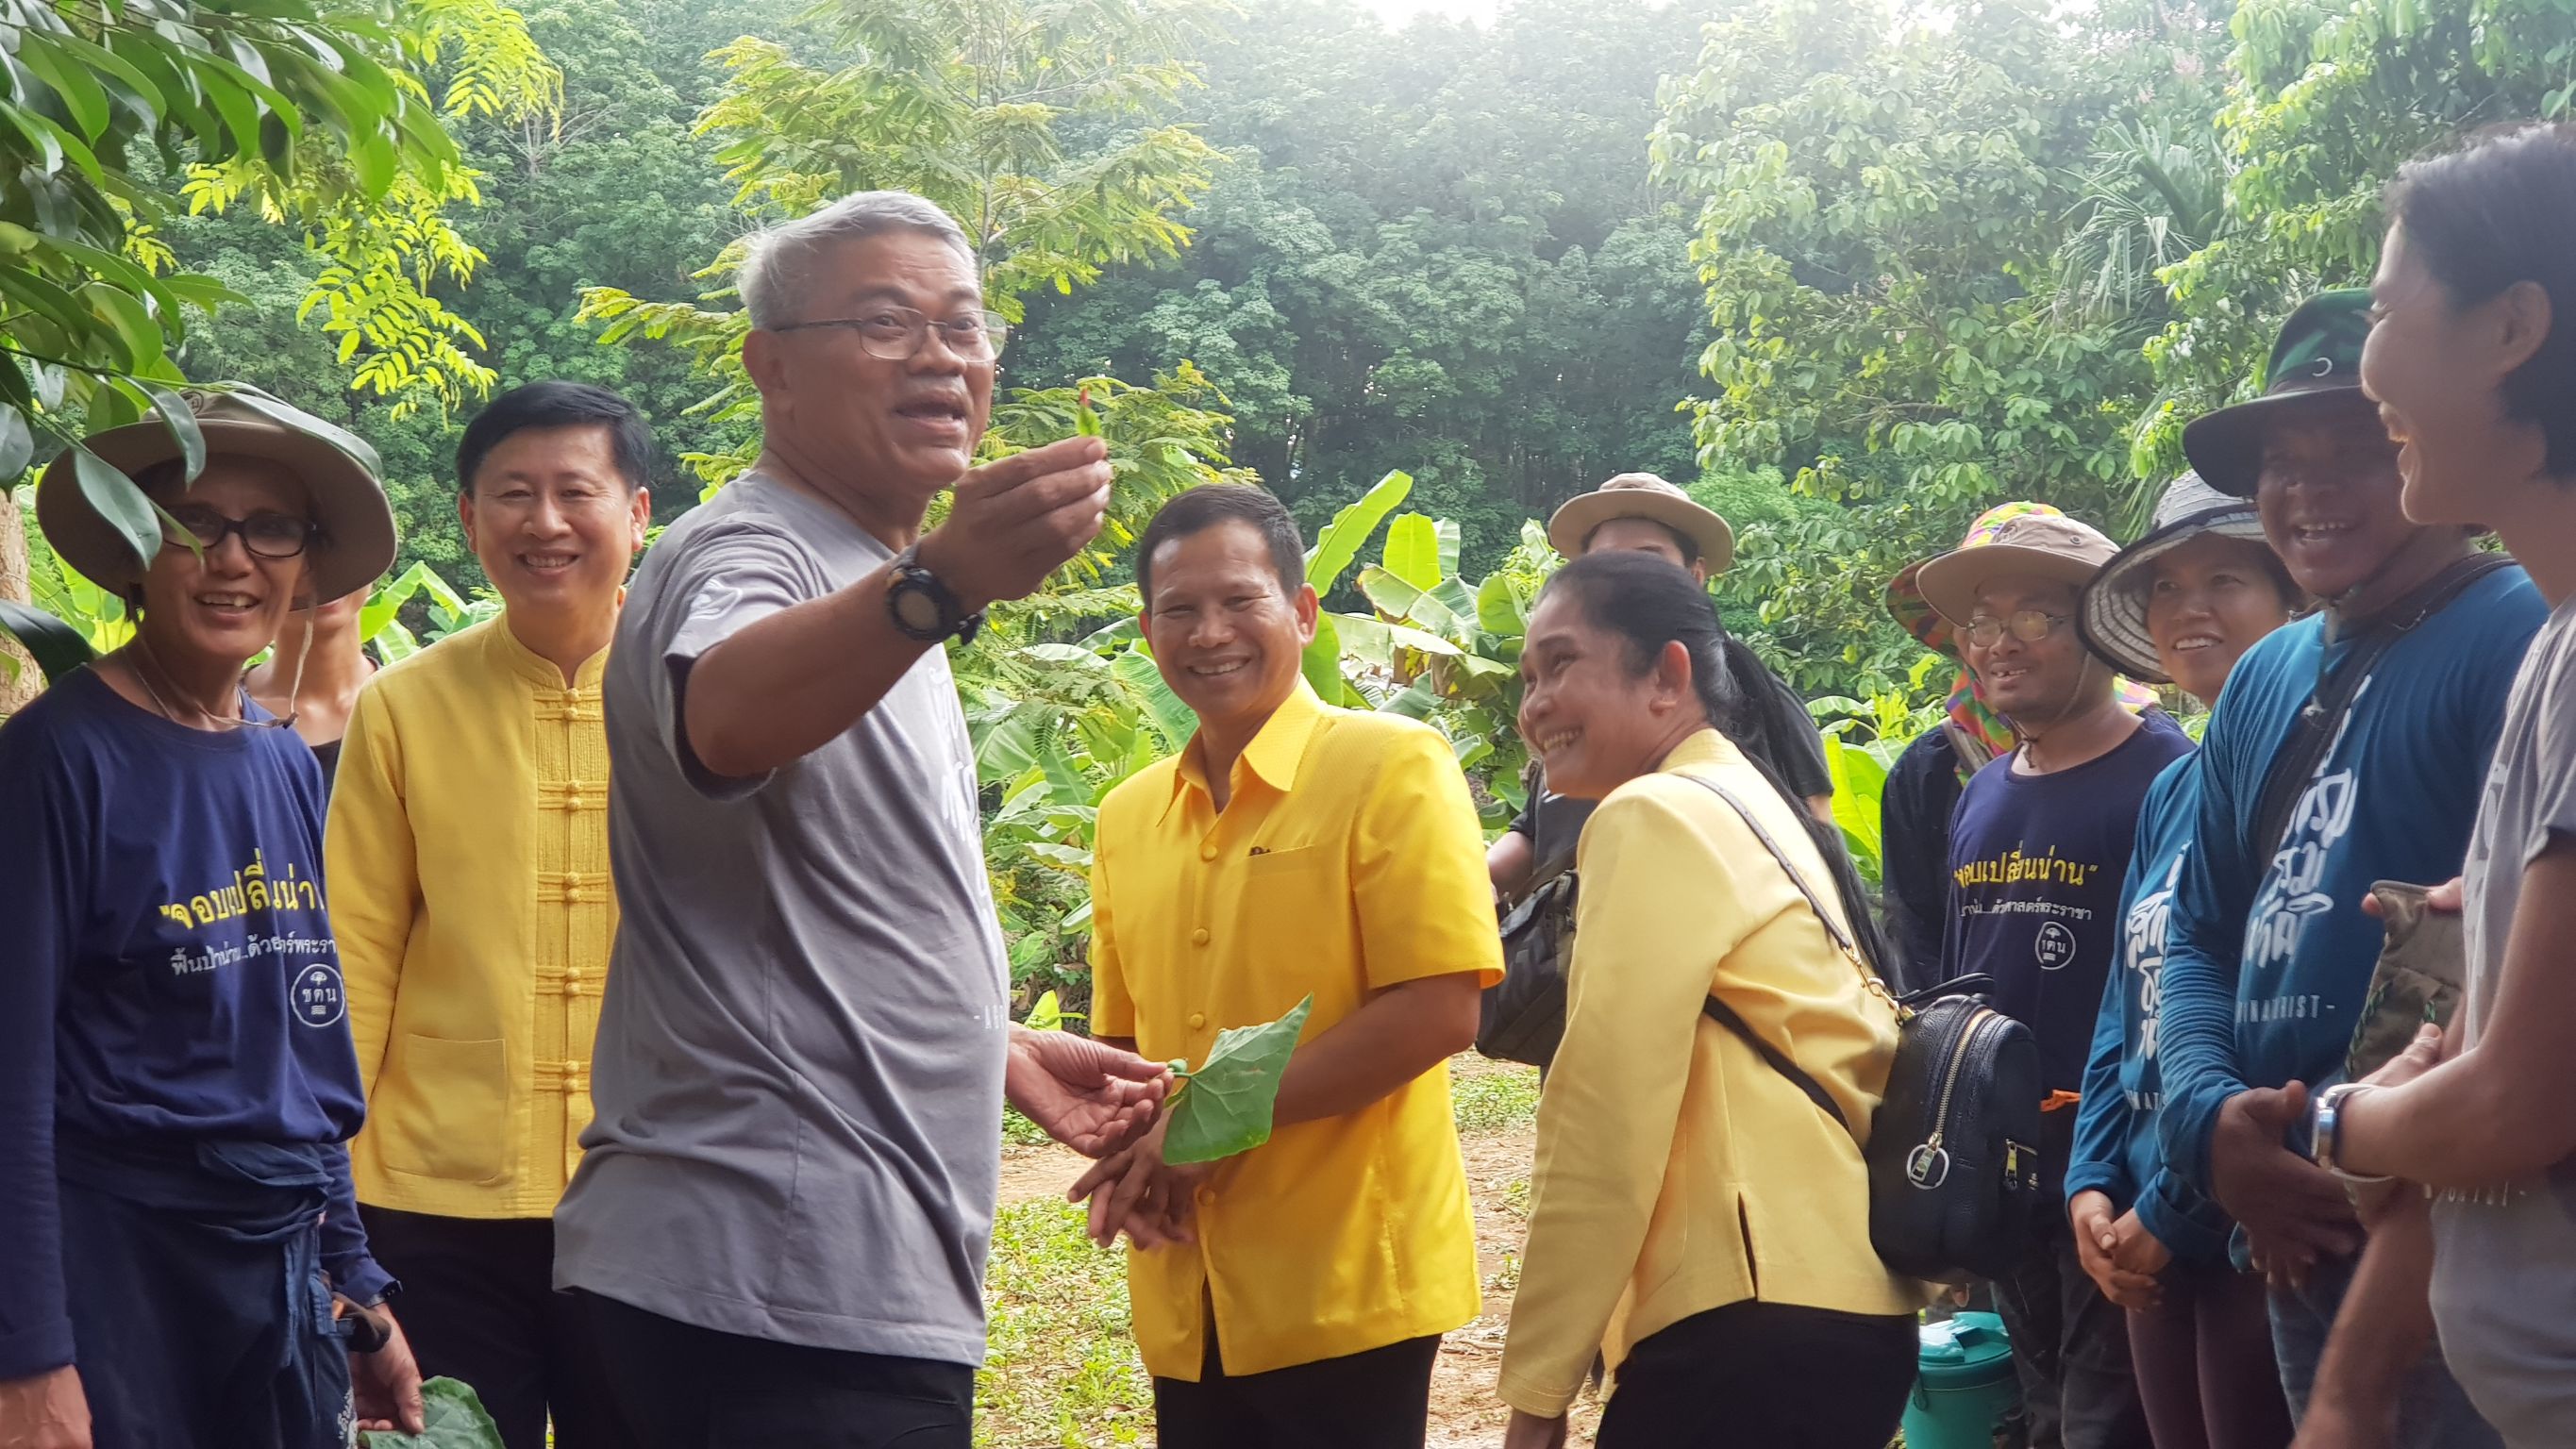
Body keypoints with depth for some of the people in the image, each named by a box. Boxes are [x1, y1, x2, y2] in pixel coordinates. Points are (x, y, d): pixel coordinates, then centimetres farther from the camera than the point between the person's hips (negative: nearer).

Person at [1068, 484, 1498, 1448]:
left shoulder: (1392, 766, -7)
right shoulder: (1127, 818, 10)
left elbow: (1438, 1012, -15)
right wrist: (1128, 1156, -3)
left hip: (1348, 1293, -5)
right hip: (1186, 1301, 5)